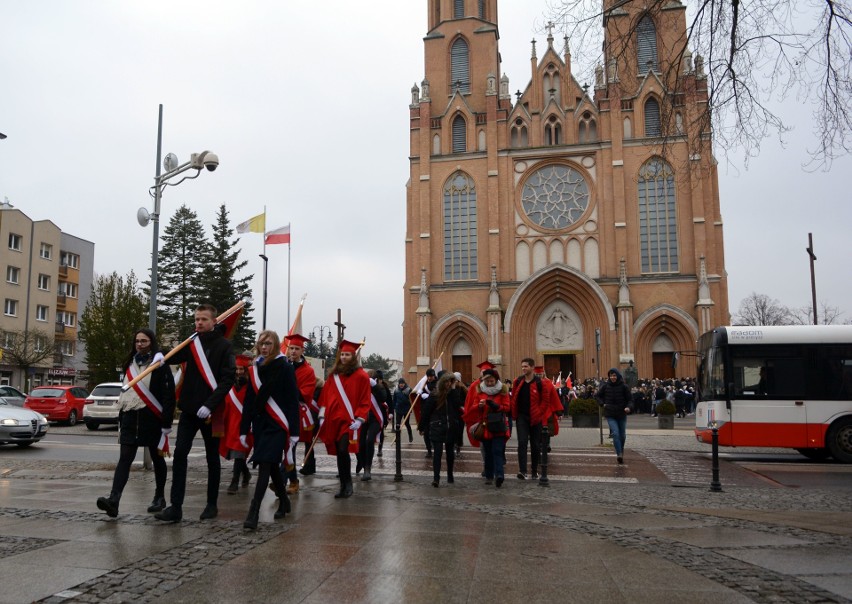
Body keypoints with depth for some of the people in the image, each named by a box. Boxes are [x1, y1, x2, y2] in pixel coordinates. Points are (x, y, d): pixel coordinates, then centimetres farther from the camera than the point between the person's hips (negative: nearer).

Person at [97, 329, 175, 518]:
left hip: (152, 419, -5)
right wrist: (121, 420, 18)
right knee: (124, 459, -6)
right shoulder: (130, 364, 14)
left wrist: (166, 424, -17)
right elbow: (124, 392, 20)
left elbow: (168, 396, -11)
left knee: (157, 459, 9)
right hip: (130, 418, 5)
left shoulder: (160, 366, -7)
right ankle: (113, 501, -15)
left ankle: (159, 497, 21)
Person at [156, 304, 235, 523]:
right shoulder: (191, 342, 9)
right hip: (189, 409, 4)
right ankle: (176, 507, -1)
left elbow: (228, 380, -12)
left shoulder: (224, 346, -6)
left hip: (211, 411, -4)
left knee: (212, 458, 8)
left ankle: (212, 505, 21)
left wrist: (209, 405, -20)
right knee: (179, 453, -5)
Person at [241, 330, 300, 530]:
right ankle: (284, 501, 32)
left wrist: (294, 431, -14)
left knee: (265, 465, -13)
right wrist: (244, 429, 11)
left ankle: (254, 512, -14)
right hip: (260, 423, 6)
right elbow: (249, 401, 13)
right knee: (271, 466, 15)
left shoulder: (285, 368, -7)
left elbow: (293, 401, -9)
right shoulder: (255, 369, 9)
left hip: (277, 424, -6)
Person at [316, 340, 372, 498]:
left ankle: (347, 485, -2)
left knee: (342, 451, -16)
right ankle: (344, 485, 18)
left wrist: (359, 419, -13)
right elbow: (325, 395, 13)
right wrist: (322, 416, 6)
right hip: (333, 419, 5)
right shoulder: (333, 374, 12)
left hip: (349, 420, -5)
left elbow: (365, 401, -4)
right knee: (339, 452, 7)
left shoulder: (361, 376, -2)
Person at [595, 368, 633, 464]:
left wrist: (629, 407, -21)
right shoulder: (605, 386, -2)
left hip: (622, 414, 1)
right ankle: (619, 454, -17)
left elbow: (630, 399, -2)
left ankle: (621, 450, 39)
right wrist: (603, 404, -1)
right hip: (610, 415, -1)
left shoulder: (623, 386, -5)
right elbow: (597, 396, 13)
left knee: (622, 435, 13)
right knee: (615, 433, -17)